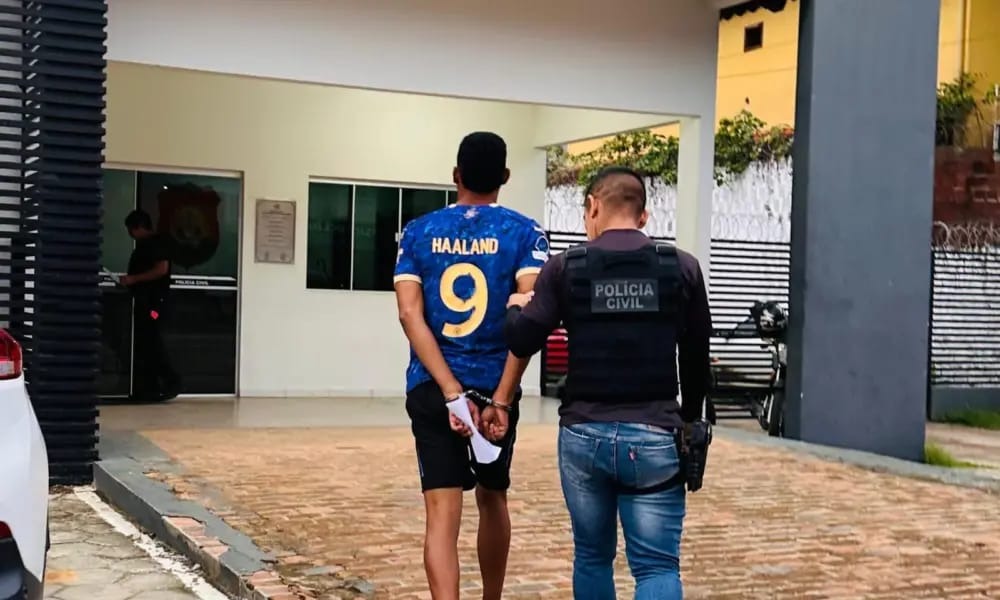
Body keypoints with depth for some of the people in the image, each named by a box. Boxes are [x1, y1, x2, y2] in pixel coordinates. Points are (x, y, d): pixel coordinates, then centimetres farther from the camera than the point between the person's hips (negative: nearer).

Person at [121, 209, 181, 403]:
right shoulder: (143, 246, 20)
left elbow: (161, 269, -21)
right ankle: (148, 388, 9)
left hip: (154, 301, -10)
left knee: (152, 343, -12)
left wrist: (134, 279, -18)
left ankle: (171, 383, -8)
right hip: (143, 300, 10)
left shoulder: (157, 243, -10)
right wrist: (129, 282, 12)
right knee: (142, 344, 7)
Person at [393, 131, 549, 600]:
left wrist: (451, 391, -13)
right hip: (494, 386, 0)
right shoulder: (524, 233, -1)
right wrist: (501, 397, -14)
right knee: (492, 497, 20)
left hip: (430, 389, 0)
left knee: (443, 512, -4)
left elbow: (410, 314, -8)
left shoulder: (418, 231, 4)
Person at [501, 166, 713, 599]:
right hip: (654, 437, -1)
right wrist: (690, 421, 24)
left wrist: (516, 308, 21)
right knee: (657, 565, -1)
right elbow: (696, 358, 9)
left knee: (592, 556, 17)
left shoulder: (566, 268, -1)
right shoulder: (682, 268, 2)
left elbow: (522, 342, -2)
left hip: (584, 434, 1)